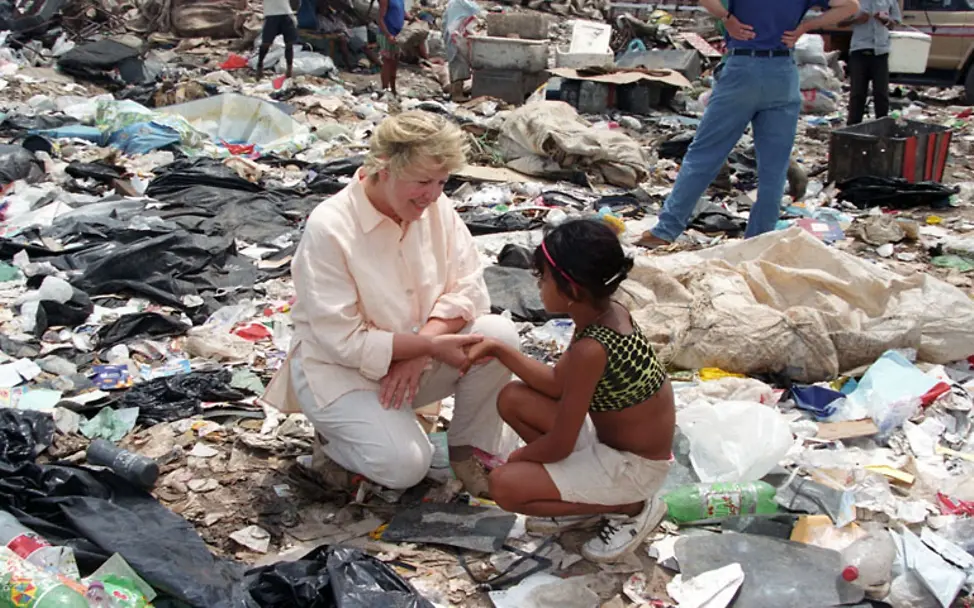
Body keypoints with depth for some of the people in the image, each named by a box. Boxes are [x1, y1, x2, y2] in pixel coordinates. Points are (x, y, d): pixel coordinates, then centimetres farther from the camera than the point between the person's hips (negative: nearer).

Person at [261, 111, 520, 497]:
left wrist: (418, 353, -24)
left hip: (416, 358, 5)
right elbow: (345, 341, -23)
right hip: (341, 371, -5)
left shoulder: (434, 206, -8)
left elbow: (468, 288, -9)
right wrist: (429, 345, -28)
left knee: (500, 335, -20)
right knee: (405, 465, -27)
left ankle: (466, 448, 2)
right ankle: (335, 439, 7)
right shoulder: (329, 228, -24)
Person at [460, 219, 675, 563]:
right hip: (611, 439, 9)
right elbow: (557, 384, 7)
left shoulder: (590, 350, -31)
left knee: (503, 485, -13)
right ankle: (583, 497, 10)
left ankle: (630, 508, -1)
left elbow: (558, 446, -22)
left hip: (633, 466, -9)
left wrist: (517, 457, -2)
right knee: (512, 399, 5)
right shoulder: (609, 313, -5)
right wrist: (500, 351, 0)